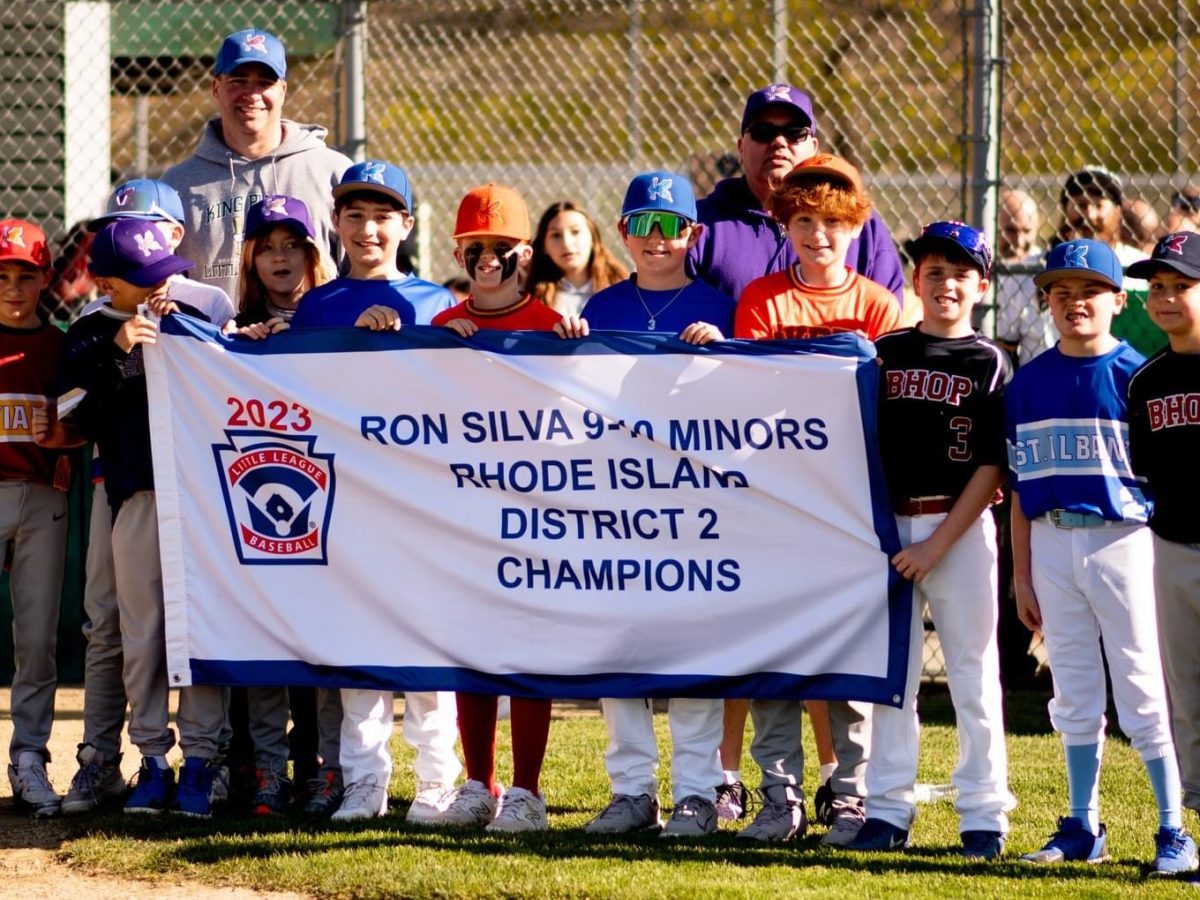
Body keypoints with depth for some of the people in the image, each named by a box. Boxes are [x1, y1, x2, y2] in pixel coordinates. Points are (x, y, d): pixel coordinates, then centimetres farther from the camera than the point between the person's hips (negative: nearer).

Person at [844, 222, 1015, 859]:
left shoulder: (990, 364, -1)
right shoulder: (885, 353, 9)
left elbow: (991, 467, -6)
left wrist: (936, 544, -11)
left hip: (961, 529, -3)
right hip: (890, 527, 3)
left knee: (972, 675, 1)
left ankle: (983, 813, 6)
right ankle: (889, 808, 13)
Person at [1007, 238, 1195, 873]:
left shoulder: (1134, 374, -5)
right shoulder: (1029, 382, 8)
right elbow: (1019, 485, 11)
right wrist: (1021, 575, 9)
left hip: (1123, 539, -4)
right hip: (1053, 541, 4)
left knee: (1143, 693, -2)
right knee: (1073, 695, 12)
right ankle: (1082, 829, 21)